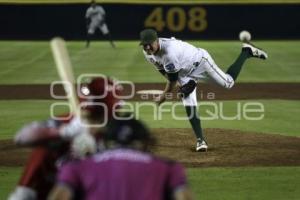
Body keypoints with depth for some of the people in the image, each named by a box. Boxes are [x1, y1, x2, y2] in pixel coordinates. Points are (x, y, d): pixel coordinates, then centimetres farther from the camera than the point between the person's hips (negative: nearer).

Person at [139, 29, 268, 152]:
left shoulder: (170, 52, -41)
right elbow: (163, 70, 0)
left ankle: (247, 52, 26)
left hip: (199, 61, -6)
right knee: (189, 105, -8)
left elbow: (173, 79, -30)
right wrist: (181, 84, -11)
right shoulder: (148, 53, -16)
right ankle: (200, 140, -3)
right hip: (185, 73, 6)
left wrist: (163, 97, -17)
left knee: (228, 83, 8)